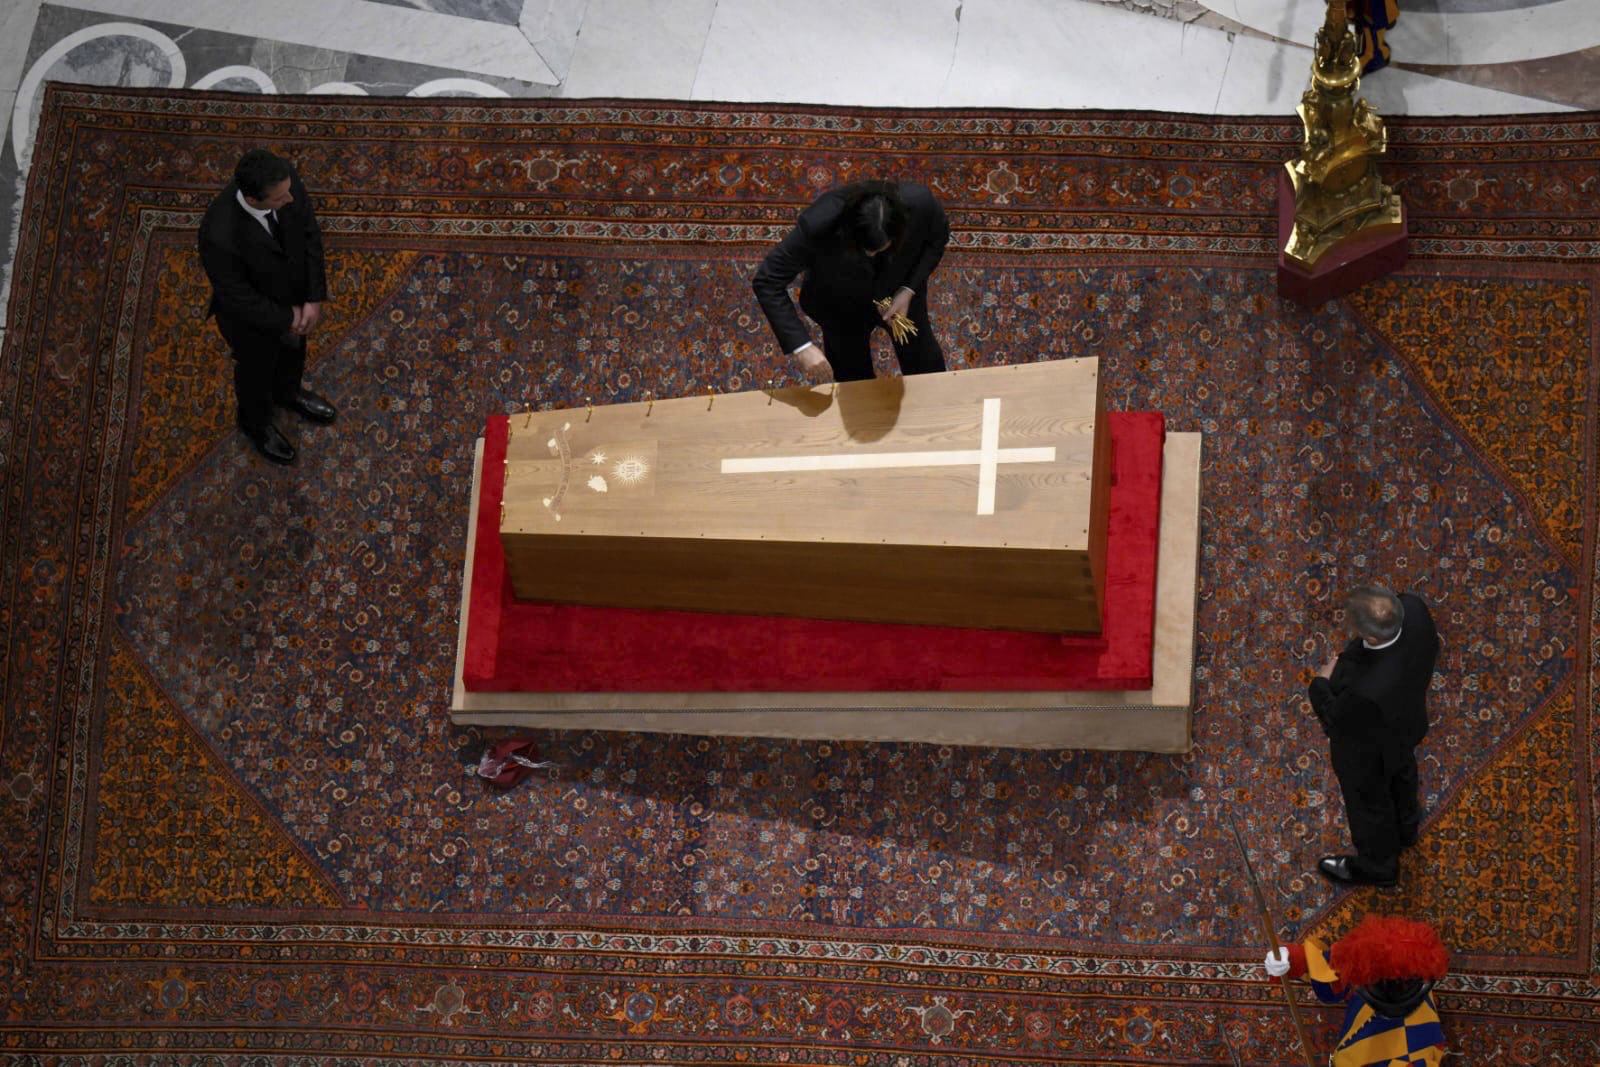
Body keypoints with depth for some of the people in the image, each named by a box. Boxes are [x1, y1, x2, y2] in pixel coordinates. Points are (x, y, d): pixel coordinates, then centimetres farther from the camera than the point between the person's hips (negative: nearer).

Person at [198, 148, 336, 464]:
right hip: (253, 317, -5)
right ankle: (256, 423, 59)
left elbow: (309, 231, -14)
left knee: (294, 348, 34)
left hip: (295, 293, 5)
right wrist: (288, 318, -17)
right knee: (257, 368, 27)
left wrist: (315, 298, -15)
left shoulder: (286, 178, -31)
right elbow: (237, 297, -29)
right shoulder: (220, 236, -45)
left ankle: (287, 392, 67)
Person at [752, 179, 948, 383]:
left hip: (900, 297, 2)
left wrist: (908, 290, -24)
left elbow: (938, 237, -12)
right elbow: (767, 283, -34)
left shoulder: (919, 202, -38)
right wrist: (801, 346, -42)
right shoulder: (818, 224, -44)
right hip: (842, 309, -2)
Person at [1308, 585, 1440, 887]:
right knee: (1401, 775, 37)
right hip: (1406, 719, 6)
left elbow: (1337, 722, -28)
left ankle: (1378, 866, 57)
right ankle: (1405, 826, 69)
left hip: (1368, 753, -6)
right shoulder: (1413, 607, -34)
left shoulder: (1366, 689, -50)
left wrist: (1322, 684, -11)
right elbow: (1430, 647, -9)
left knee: (1368, 804, 27)